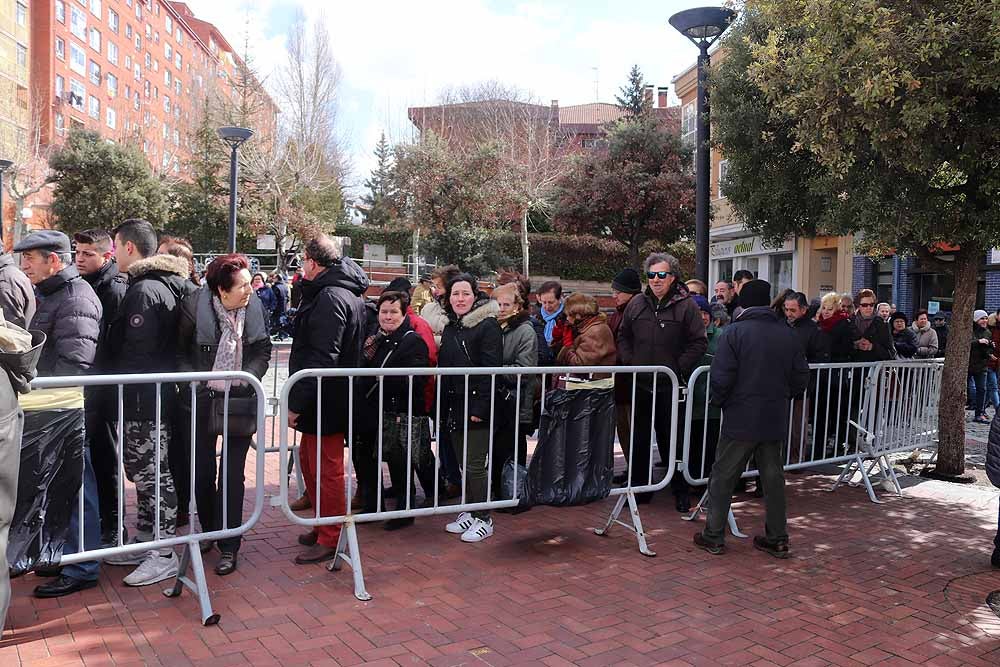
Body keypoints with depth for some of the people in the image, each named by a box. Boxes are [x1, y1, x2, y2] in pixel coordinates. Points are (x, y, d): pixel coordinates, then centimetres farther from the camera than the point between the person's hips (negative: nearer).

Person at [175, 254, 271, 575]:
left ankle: (229, 547, 12)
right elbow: (180, 353, -2)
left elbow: (264, 351, 2)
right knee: (202, 472, 13)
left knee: (232, 474, 1)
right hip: (200, 399, 0)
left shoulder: (256, 308, -7)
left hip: (239, 400, 0)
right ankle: (208, 531, 35)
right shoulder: (194, 307, -13)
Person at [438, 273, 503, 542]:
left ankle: (483, 519, 9)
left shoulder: (488, 325, -9)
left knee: (475, 464, -4)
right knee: (463, 462, 14)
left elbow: (491, 369, -15)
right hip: (454, 407, 8)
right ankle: (469, 512, 26)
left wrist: (479, 407, -20)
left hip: (476, 406, -8)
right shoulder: (450, 328, 15)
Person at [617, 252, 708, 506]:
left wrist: (678, 368, -13)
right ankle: (639, 487, 25)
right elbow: (623, 337, 17)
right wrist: (629, 362, 3)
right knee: (639, 439, 12)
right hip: (640, 384, 4)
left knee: (671, 439, 4)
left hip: (671, 387, -4)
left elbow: (699, 343, -6)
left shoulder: (687, 306, -5)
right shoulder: (636, 304, 8)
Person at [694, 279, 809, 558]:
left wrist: (718, 401, 1)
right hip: (776, 420, 5)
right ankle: (777, 538, 22)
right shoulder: (787, 334, 2)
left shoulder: (735, 331, -12)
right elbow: (801, 376, 6)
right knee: (773, 478, 14)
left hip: (740, 420, -4)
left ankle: (714, 537, 12)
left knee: (723, 478, 7)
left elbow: (721, 376, -17)